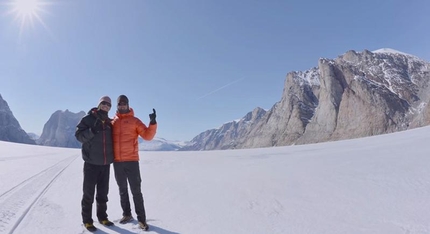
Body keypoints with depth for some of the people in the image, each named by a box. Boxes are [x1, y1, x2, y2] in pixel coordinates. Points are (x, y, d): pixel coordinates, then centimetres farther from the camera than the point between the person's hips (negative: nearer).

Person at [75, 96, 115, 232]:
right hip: (91, 163, -4)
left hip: (106, 164, 4)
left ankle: (102, 217, 27)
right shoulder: (88, 119, -3)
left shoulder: (109, 123, 11)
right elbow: (79, 135, -11)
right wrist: (92, 131, -28)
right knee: (89, 193, 3)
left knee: (103, 192, 13)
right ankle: (87, 220, 16)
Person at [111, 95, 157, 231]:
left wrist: (152, 123, -23)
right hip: (117, 162, 4)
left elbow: (148, 136, -7)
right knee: (122, 190, 16)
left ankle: (141, 219, 8)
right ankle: (127, 214, 31)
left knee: (136, 191, -1)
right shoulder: (112, 121, 10)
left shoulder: (135, 121, 0)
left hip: (131, 161, -4)